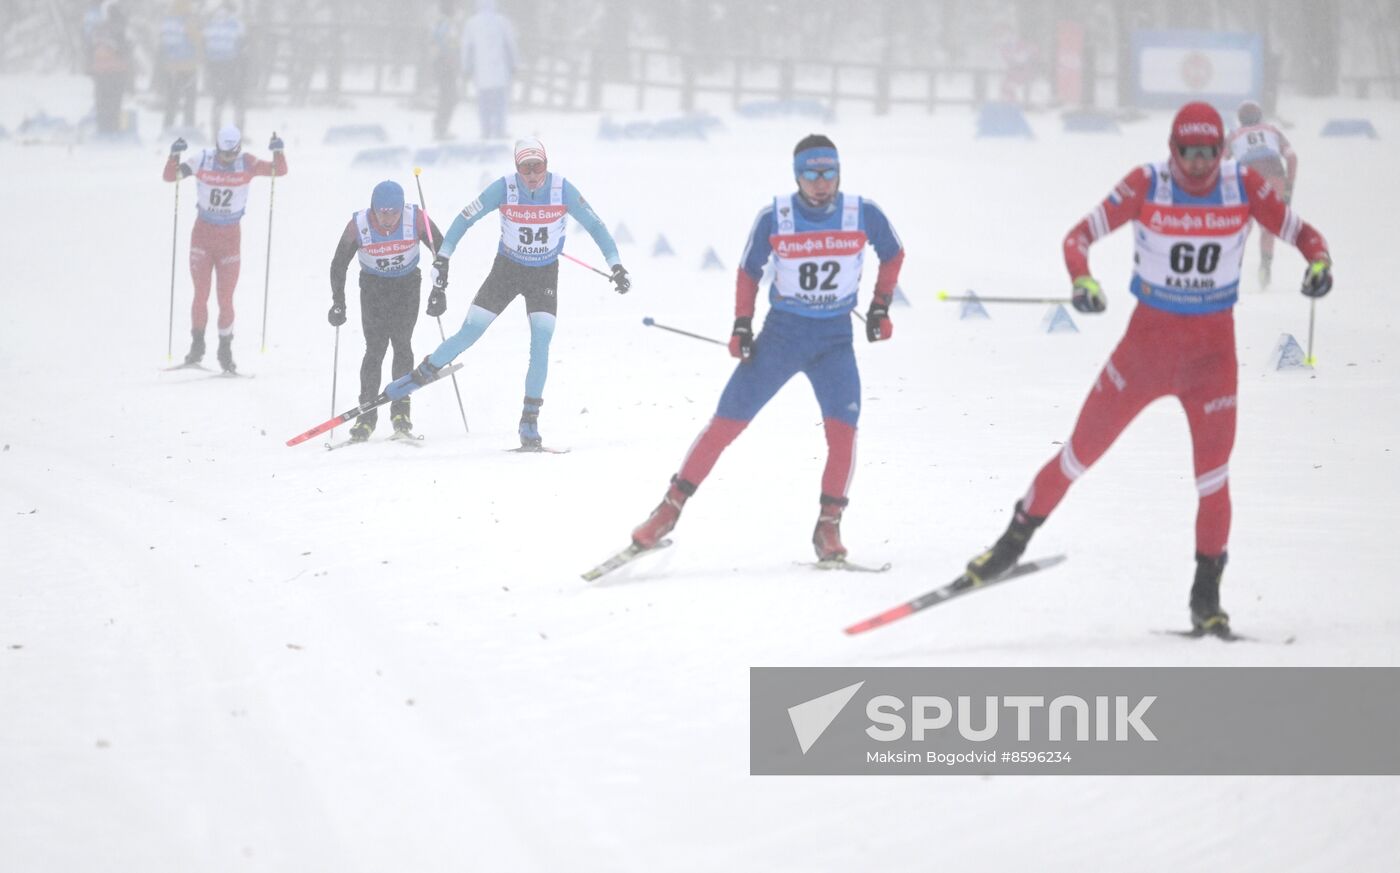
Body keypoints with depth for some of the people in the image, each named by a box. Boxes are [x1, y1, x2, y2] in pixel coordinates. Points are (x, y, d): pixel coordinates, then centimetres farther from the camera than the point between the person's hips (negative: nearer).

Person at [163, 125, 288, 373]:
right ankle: (197, 346, 9)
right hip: (203, 232, 0)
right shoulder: (203, 160, -8)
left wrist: (278, 152, -31)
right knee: (201, 293, -3)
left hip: (230, 236, 0)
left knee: (226, 298, 0)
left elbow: (280, 171, -13)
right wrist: (174, 155, -25)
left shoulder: (246, 164, -8)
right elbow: (170, 176, -7)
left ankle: (225, 351, 11)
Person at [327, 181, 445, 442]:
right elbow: (338, 266, -7)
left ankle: (401, 409, -8)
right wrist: (338, 303, -9)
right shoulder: (358, 226, -22)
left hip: (407, 285, 0)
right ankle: (367, 414, -6)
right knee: (375, 349, -11)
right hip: (373, 286, 0)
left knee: (401, 344, -14)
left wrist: (439, 291, -11)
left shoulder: (416, 220, -22)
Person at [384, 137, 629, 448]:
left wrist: (615, 264, -14)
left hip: (544, 274, 0)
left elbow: (595, 225, -9)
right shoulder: (504, 188, -19)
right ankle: (421, 374, 17)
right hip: (507, 268, 0)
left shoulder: (562, 189, -18)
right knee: (469, 333, -5)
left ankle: (530, 420, -9)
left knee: (542, 339, -16)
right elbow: (466, 218, -10)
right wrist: (442, 257, -15)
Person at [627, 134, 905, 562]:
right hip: (781, 333, -1)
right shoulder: (773, 218, -9)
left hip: (835, 338, 1)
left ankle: (829, 526, -7)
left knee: (842, 426, -19)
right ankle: (671, 506, 5)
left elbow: (893, 253, 13)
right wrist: (742, 325, -2)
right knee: (727, 421, -5)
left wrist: (880, 307, 9)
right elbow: (749, 270, 5)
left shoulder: (864, 215, -7)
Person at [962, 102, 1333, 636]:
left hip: (1212, 346, 1)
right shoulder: (1145, 186, -12)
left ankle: (1206, 597, 10)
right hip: (1148, 335, -1)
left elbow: (1301, 232, -1)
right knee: (1084, 446, 3)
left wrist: (1319, 262, -23)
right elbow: (1079, 236, -11)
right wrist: (1082, 279, -32)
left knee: (1213, 468, -2)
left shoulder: (1244, 188, -7)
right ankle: (1016, 539, 21)